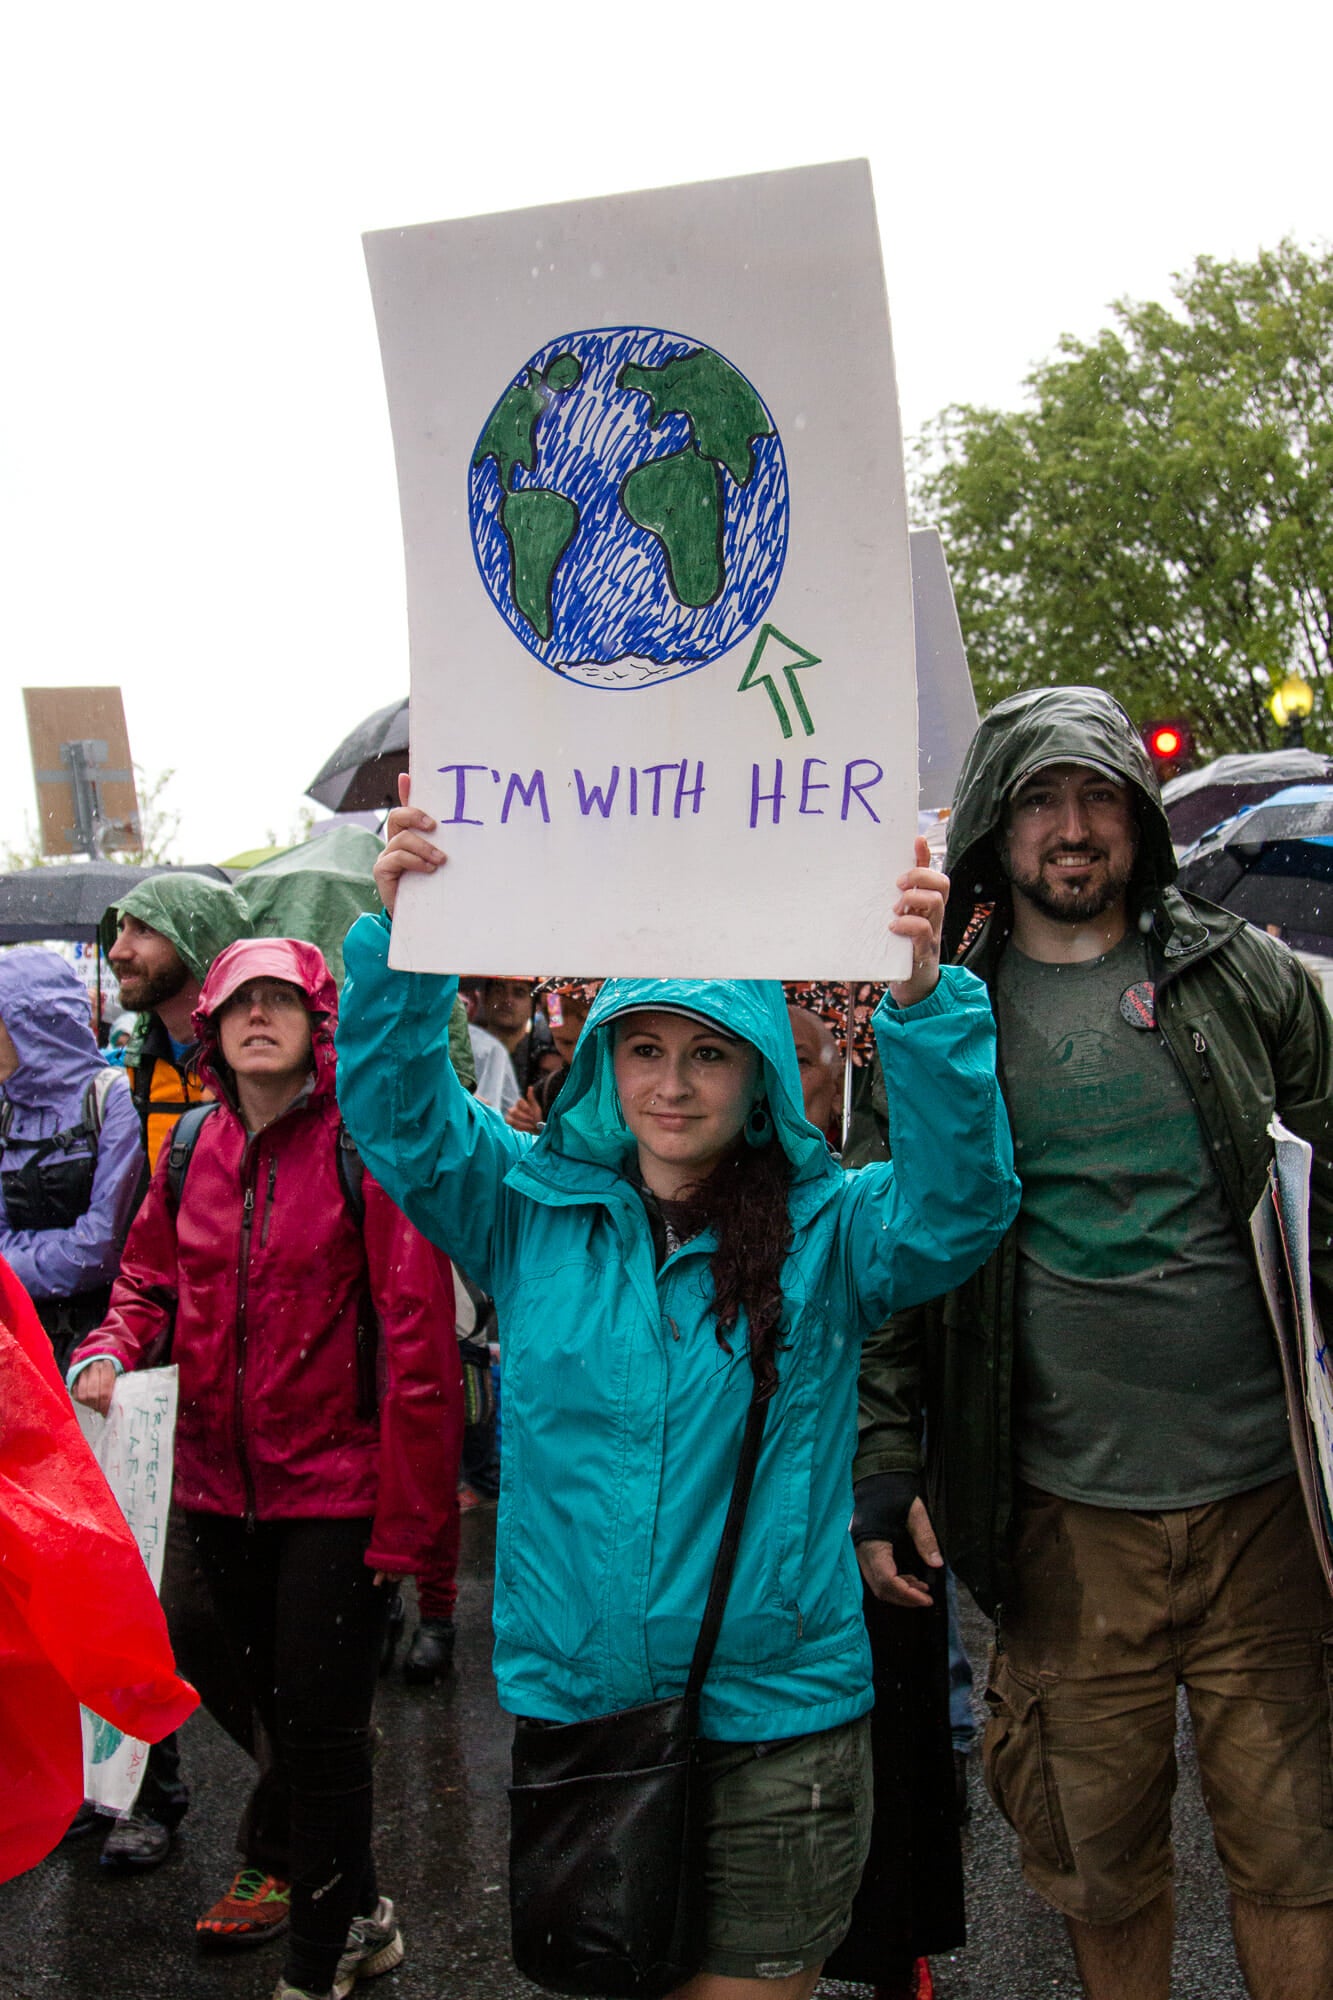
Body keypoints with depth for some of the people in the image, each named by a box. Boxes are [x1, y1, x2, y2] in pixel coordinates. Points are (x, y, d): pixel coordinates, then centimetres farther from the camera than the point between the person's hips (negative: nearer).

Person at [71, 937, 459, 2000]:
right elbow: (152, 1277, 16)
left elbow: (419, 1334, -16)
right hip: (223, 1485, 6)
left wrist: (405, 1513, -17)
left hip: (335, 1491, -6)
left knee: (321, 1728, 2)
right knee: (279, 1715, 18)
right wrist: (112, 1352, -6)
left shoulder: (365, 1143, -14)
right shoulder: (192, 1149, 4)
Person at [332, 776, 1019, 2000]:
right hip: (569, 1705, 2)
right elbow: (395, 1113, -6)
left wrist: (922, 1002, -35)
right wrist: (400, 936, -22)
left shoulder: (827, 1234, -6)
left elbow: (963, 1200, -21)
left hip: (775, 1726, -2)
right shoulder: (533, 1211, 0)